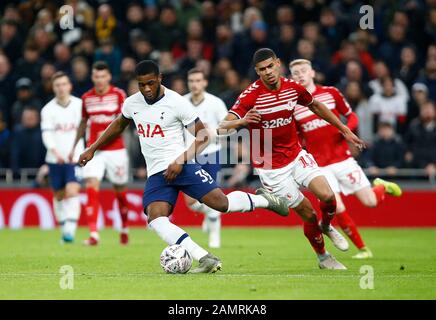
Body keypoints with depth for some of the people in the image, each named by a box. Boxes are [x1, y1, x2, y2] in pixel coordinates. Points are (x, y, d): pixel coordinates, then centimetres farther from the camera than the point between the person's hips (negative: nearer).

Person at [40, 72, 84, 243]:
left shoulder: (80, 105, 1)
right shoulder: (48, 109, 0)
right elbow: (46, 134, -9)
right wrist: (55, 151, -25)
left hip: (75, 158, -2)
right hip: (55, 159, 2)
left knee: (72, 192, -17)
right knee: (59, 195, 10)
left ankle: (70, 230, -22)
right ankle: (64, 228, 24)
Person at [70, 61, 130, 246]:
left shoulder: (118, 94, -4)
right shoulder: (87, 98, 7)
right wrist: (74, 147, 21)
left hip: (115, 149, -2)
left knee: (120, 190, 9)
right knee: (92, 187, -15)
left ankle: (124, 229, 34)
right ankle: (93, 235, -20)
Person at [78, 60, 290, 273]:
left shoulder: (177, 103, -10)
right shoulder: (132, 103, 7)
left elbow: (203, 136, -6)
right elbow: (118, 126, 28)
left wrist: (181, 161, -17)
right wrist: (92, 149, 27)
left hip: (181, 166, -4)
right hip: (156, 174, 5)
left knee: (221, 202, -18)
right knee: (156, 219, -21)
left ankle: (262, 200, 14)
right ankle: (206, 260, -25)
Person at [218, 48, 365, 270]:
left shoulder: (293, 88, -4)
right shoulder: (251, 95, -18)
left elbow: (315, 106, 17)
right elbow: (222, 127, -24)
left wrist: (344, 130, 21)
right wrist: (242, 121, -46)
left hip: (296, 155, 4)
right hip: (270, 166, -4)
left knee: (327, 196, -15)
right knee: (308, 214, -3)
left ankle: (326, 227, 21)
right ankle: (322, 257, 22)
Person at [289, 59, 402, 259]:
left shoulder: (330, 93, 1)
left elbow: (352, 117, 10)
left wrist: (348, 128, -11)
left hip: (343, 158, 0)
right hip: (319, 165, 0)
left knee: (370, 202, -4)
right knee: (337, 209, -14)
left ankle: (382, 186, 33)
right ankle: (362, 249, 5)